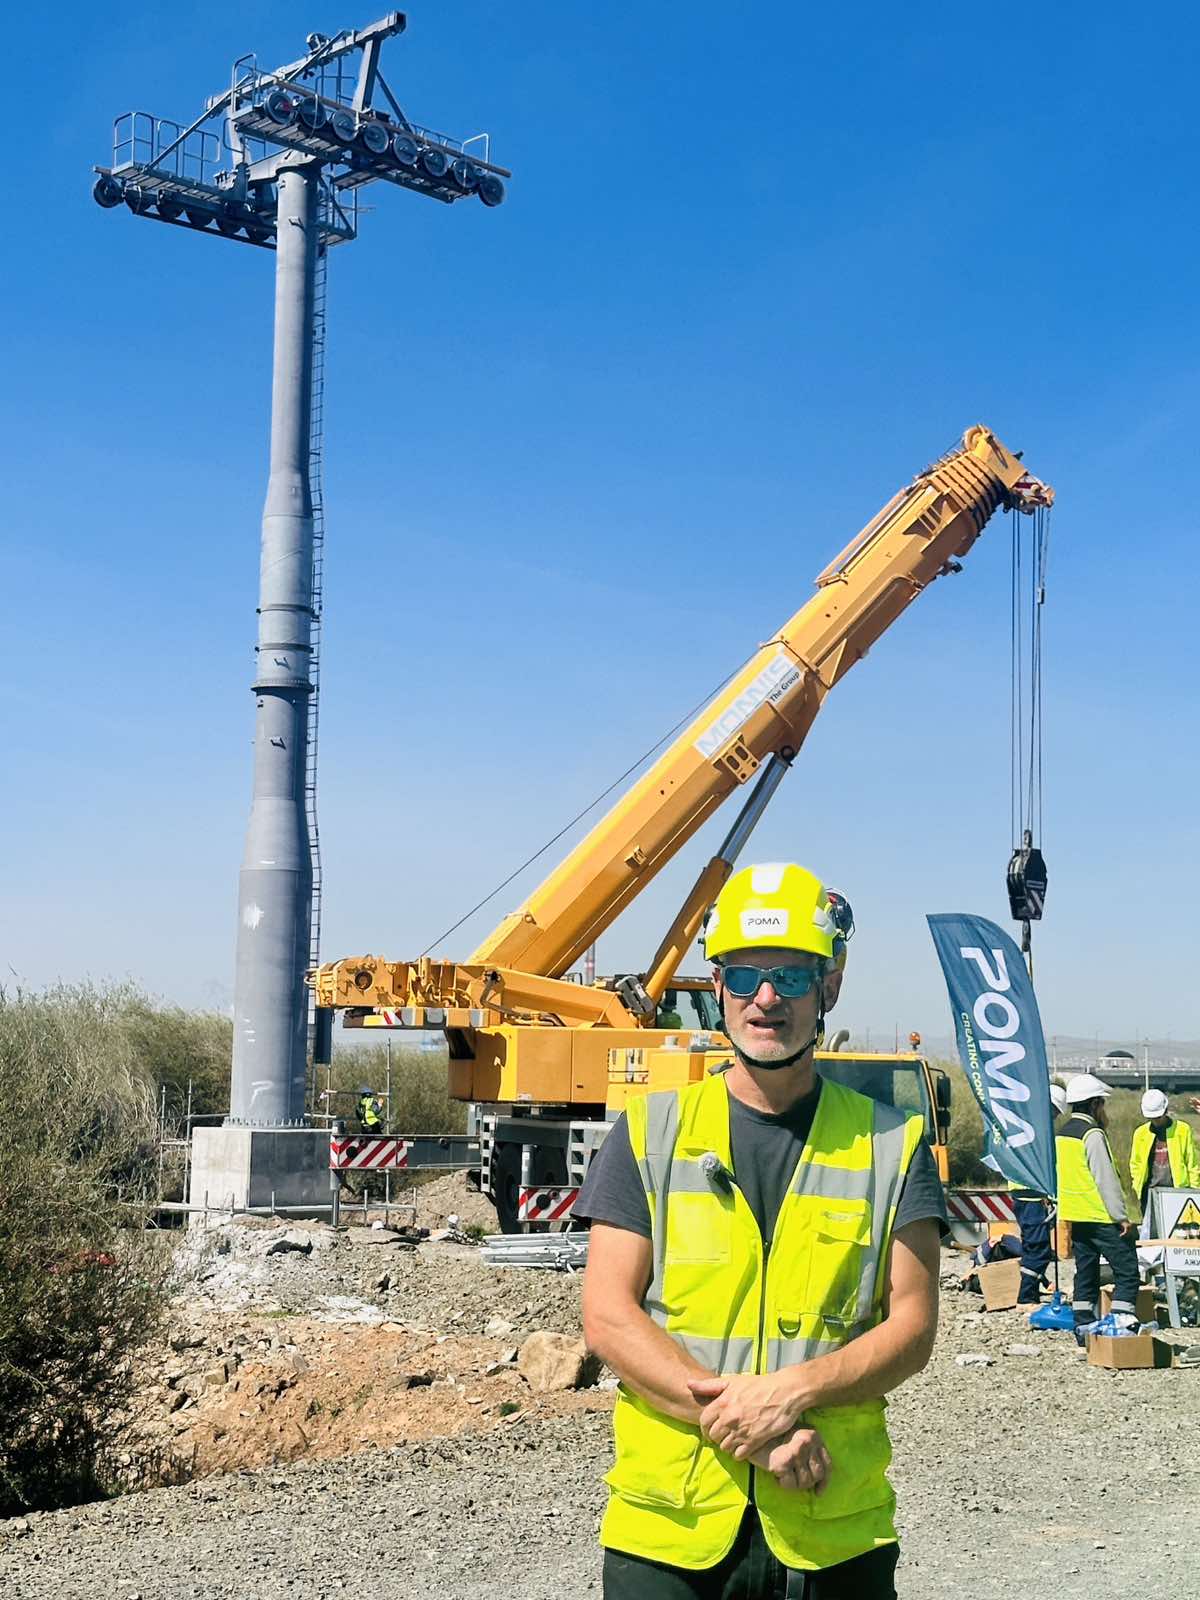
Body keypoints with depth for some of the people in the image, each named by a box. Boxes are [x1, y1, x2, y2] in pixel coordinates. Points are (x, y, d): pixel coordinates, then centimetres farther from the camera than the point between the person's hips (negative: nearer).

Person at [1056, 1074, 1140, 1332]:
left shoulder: (1060, 1135, 11)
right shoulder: (1092, 1135, -14)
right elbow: (1106, 1180, -17)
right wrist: (1122, 1217, -15)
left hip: (1073, 1215, 8)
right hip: (1100, 1216, -8)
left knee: (1085, 1269, 12)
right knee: (1127, 1267, -5)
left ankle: (1084, 1322, 11)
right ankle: (1123, 1318, -13)